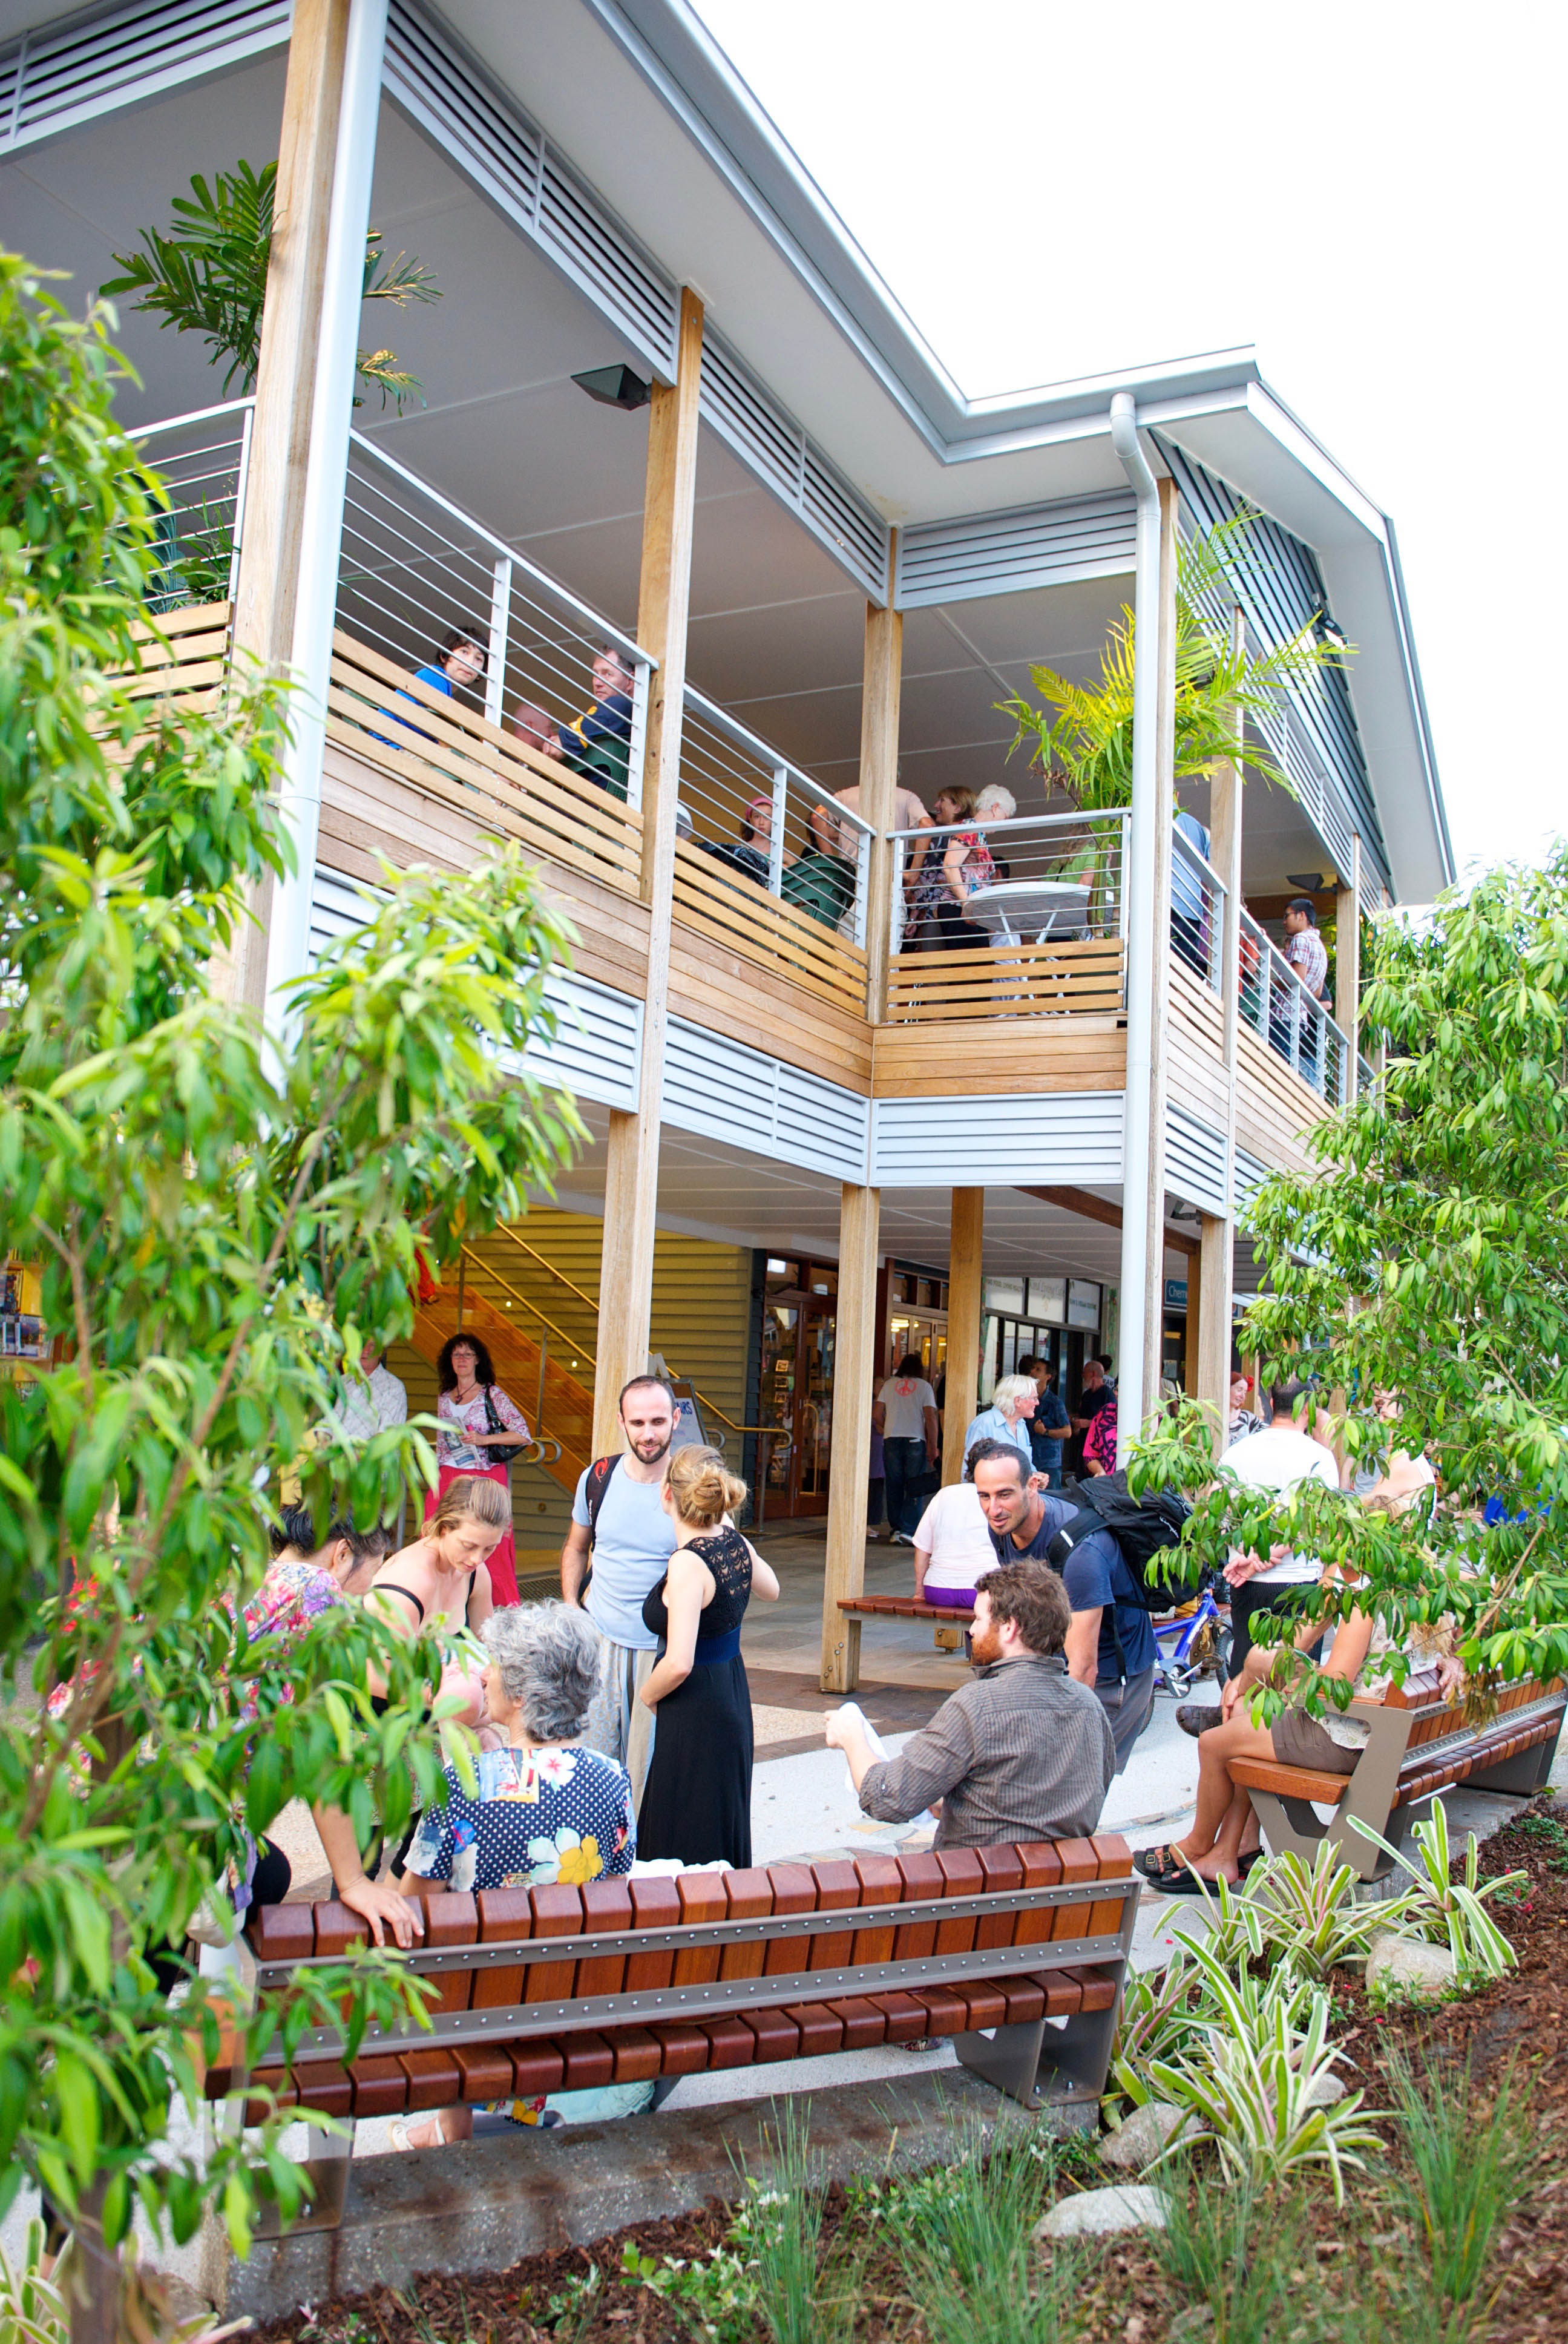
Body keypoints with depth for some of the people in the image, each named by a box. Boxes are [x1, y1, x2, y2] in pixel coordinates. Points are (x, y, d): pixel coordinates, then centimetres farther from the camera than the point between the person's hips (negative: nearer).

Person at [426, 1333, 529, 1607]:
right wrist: (435, 1480, 13)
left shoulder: (492, 1395, -1)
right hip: (448, 1480, 4)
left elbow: (523, 1435, -6)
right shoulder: (444, 1399, 14)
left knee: (490, 1550, -8)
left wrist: (484, 1439, -15)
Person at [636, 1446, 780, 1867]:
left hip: (694, 1711, -8)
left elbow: (679, 1664, -29)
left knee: (686, 1851, 4)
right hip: (734, 1698, 8)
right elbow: (771, 1591, 20)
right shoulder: (736, 1544, -2)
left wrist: (647, 1694, -8)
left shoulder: (688, 1564, -25)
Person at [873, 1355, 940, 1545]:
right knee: (914, 1489, 1)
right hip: (916, 1441, -2)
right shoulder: (924, 1387, 1)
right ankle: (908, 1531, -8)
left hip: (891, 1441, 2)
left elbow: (877, 1415, 5)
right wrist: (933, 1447, -1)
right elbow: (930, 1419, -5)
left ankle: (896, 1529, 9)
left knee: (894, 1487, 9)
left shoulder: (889, 1385, 7)